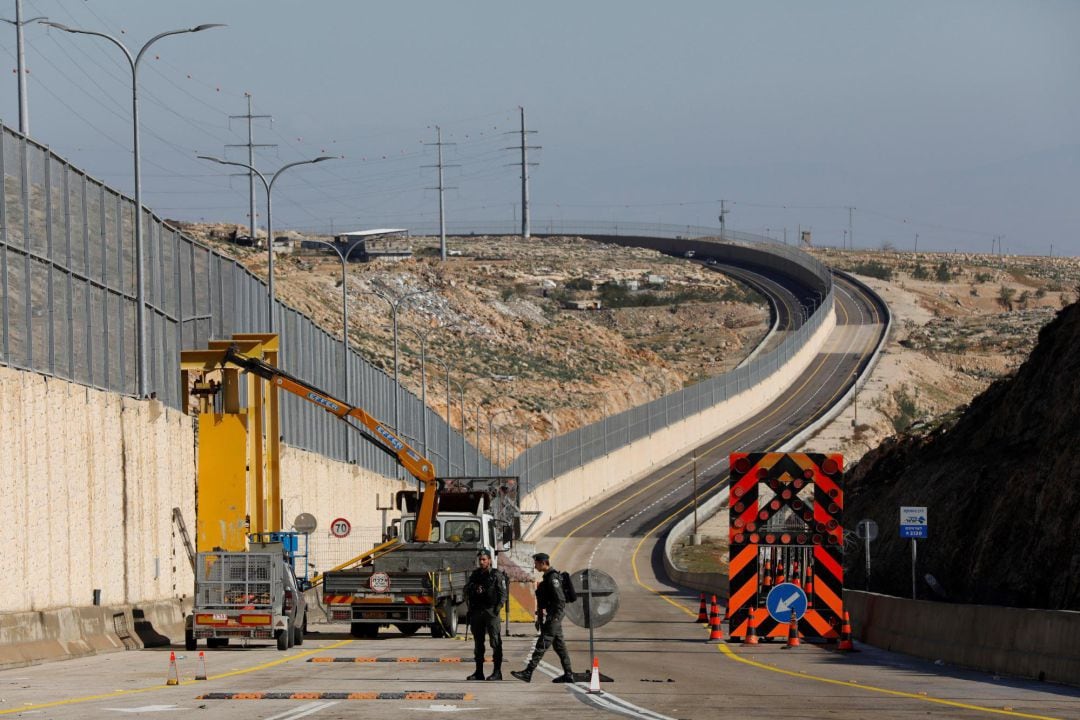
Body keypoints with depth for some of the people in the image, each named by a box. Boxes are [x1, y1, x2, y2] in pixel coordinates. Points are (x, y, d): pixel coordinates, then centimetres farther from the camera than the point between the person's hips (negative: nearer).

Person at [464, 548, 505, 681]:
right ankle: (479, 672, 13)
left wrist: (498, 606, -18)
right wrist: (473, 588, -10)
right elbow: (466, 591, 12)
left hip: (491, 611, -5)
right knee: (478, 643, 8)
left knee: (495, 642, -8)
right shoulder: (475, 574, 15)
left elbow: (502, 593, -3)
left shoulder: (495, 575, 1)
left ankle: (497, 672, -9)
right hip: (476, 612, 5)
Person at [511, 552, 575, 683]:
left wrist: (554, 618, -22)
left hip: (552, 618, -10)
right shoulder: (548, 577, 17)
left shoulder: (553, 578, -15)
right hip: (550, 617, 10)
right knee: (559, 646, 11)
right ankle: (568, 674, 14)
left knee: (541, 645, -11)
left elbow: (560, 600, -21)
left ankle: (528, 673, -13)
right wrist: (539, 618, 24)